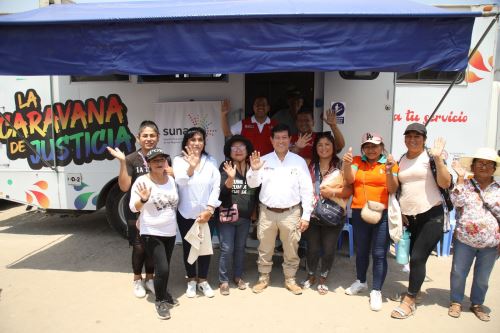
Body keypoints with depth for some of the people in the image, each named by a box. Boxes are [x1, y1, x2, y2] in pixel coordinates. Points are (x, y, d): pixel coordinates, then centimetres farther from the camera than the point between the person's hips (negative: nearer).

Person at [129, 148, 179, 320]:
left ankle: (163, 293, 41)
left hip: (170, 232, 5)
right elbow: (133, 207, -21)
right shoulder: (142, 181, -14)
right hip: (151, 234, -5)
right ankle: (160, 301, 12)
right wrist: (143, 199, -38)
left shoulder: (171, 180, 2)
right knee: (162, 269, -11)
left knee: (165, 267, 17)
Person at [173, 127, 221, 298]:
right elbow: (180, 182, -20)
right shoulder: (179, 160, -3)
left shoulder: (211, 161, 1)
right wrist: (191, 167, -37)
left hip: (205, 213, 1)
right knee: (188, 246, 10)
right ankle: (191, 280, 28)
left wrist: (209, 209, -13)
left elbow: (216, 186, -4)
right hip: (186, 213, -1)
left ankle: (203, 280, 26)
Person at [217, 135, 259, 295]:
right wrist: (230, 178, -36)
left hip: (245, 217, 4)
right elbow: (222, 190, -19)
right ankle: (224, 280, 13)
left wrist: (254, 209, 7)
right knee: (227, 249, -2)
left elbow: (257, 190, 9)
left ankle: (238, 276, 32)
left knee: (240, 248, 16)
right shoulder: (225, 167, -8)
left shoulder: (253, 168, 1)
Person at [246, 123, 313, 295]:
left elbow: (306, 190, -1)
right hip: (267, 212, 1)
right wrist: (254, 170, -20)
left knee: (291, 251, 11)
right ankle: (263, 279, 30)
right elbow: (252, 184, 0)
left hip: (291, 213, -1)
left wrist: (306, 215, -5)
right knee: (265, 250, 13)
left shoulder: (299, 161, -1)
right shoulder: (264, 160, 2)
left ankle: (290, 280, 29)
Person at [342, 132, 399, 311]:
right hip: (359, 213, 3)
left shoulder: (390, 163, -1)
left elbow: (393, 190, -7)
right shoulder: (357, 161, 4)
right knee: (361, 251, 17)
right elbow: (349, 179, -10)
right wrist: (347, 164, -28)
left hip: (382, 214, -3)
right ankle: (360, 281, 36)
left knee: (379, 254, -1)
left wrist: (388, 172, -23)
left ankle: (376, 291, 10)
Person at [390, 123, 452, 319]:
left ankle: (409, 301, 5)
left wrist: (438, 158, -21)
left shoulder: (430, 157, -5)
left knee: (417, 258, -7)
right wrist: (400, 213, 11)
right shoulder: (401, 161, 10)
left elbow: (446, 183, -14)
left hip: (432, 217, -5)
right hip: (409, 218, 5)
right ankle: (414, 292, 28)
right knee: (414, 259, 11)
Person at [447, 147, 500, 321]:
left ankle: (477, 304, 33)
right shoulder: (464, 184, -1)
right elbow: (457, 202, -18)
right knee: (458, 273, 7)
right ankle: (456, 302, 26)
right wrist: (460, 178, -15)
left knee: (482, 277, 14)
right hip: (464, 239, -1)